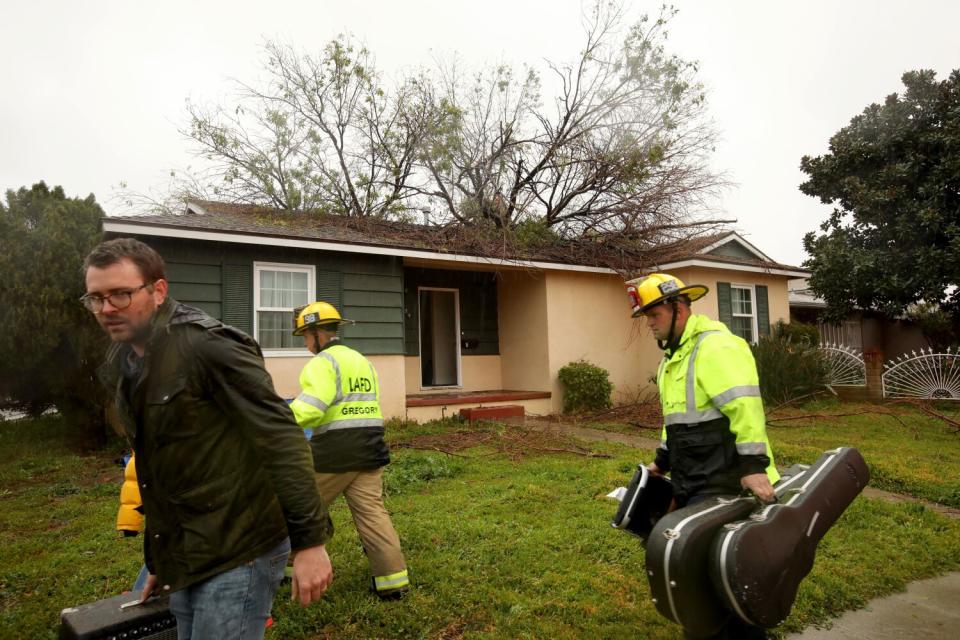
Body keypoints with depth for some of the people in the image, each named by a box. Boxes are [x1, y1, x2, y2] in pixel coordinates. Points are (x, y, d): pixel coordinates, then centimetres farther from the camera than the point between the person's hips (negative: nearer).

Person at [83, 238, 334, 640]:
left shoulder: (208, 346, -18)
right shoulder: (121, 366, 9)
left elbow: (282, 439, -22)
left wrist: (309, 542, -24)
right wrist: (161, 561, 22)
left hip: (238, 552, -8)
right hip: (186, 558, 8)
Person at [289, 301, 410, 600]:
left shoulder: (323, 362, -9)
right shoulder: (363, 361, 17)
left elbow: (311, 408, -23)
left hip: (333, 453, -7)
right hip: (369, 450, 7)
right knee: (372, 512, 6)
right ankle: (393, 580, 5)